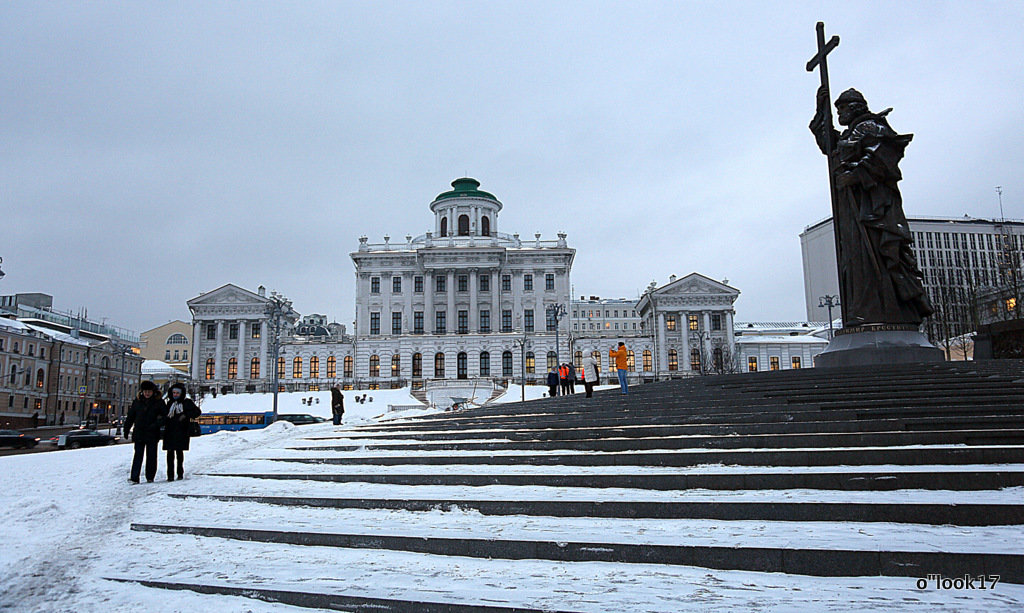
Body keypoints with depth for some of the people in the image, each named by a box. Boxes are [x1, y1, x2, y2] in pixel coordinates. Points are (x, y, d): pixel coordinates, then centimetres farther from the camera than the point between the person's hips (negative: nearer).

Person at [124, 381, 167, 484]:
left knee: (151, 456, 4)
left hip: (152, 434, -2)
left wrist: (157, 424, -14)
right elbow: (130, 416, 15)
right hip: (138, 433, 2)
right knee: (138, 455, -1)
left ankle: (150, 477, 13)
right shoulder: (137, 402, 9)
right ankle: (134, 477, -2)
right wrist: (126, 429, 12)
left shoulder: (159, 402, 2)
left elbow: (166, 416, 1)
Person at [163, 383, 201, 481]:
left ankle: (180, 473, 15)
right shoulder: (170, 403, 15)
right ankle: (170, 475, 0)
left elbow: (197, 412, -4)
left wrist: (186, 415, -17)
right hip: (170, 432, 3)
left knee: (179, 452, 3)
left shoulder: (187, 402, 1)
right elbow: (166, 415, 24)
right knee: (170, 453, -2)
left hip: (181, 432, -3)